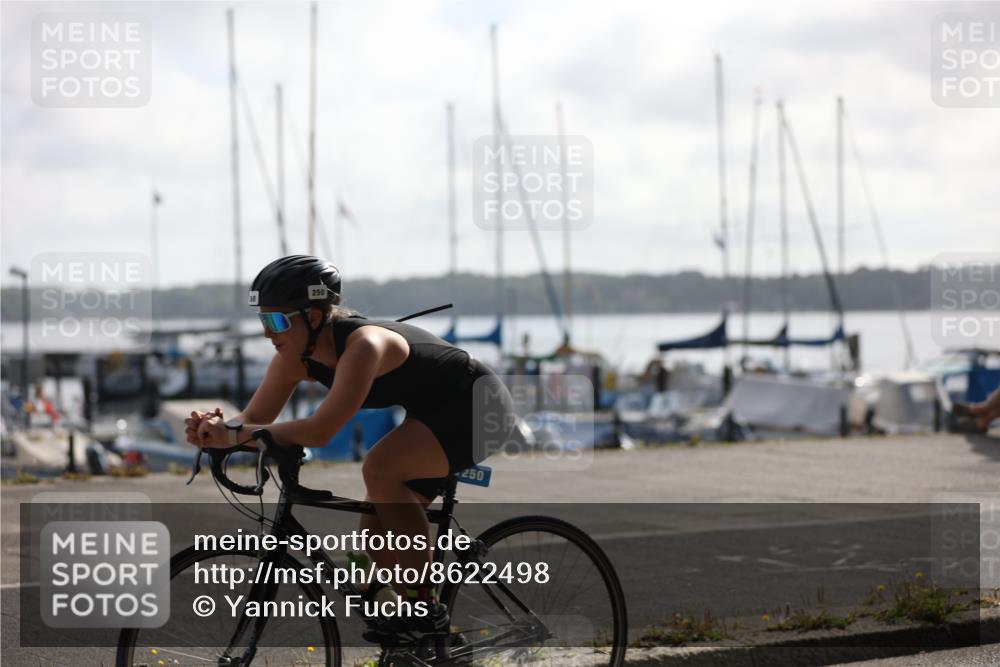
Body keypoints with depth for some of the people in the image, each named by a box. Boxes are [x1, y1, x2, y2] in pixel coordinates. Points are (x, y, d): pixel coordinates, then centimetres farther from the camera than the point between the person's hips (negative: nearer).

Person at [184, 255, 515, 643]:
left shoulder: (363, 344, -34)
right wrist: (217, 428, -30)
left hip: (481, 403, -9)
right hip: (436, 414, 9)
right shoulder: (295, 357, -8)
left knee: (380, 470, -29)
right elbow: (255, 417, -8)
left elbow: (320, 431, -41)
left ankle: (426, 606, -18)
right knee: (375, 535, 2)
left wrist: (236, 434, -39)